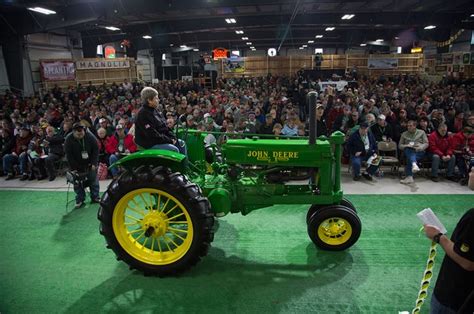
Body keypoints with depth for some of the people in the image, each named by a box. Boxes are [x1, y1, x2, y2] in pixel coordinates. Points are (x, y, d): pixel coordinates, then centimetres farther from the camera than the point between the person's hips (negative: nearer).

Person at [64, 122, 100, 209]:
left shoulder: (90, 137, -15)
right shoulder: (69, 140, -17)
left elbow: (96, 150, -9)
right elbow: (69, 155, -13)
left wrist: (94, 163, -13)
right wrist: (73, 168, -16)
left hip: (90, 164, 1)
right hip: (77, 166, -1)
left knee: (93, 180, 7)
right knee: (78, 183, 3)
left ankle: (95, 197, 20)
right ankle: (80, 200, 15)